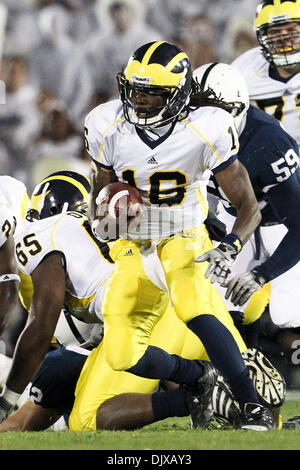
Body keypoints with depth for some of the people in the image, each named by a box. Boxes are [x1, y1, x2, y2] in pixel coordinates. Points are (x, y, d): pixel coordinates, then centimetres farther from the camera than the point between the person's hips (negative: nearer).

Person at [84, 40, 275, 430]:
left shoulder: (205, 132, -17)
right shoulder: (108, 128, -9)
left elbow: (248, 206, -11)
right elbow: (99, 196, 7)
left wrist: (232, 246, -30)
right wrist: (101, 220, -17)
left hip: (185, 241, -3)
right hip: (134, 250, 3)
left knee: (193, 307, -36)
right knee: (122, 355, -14)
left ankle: (253, 406, -29)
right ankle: (198, 382, 15)